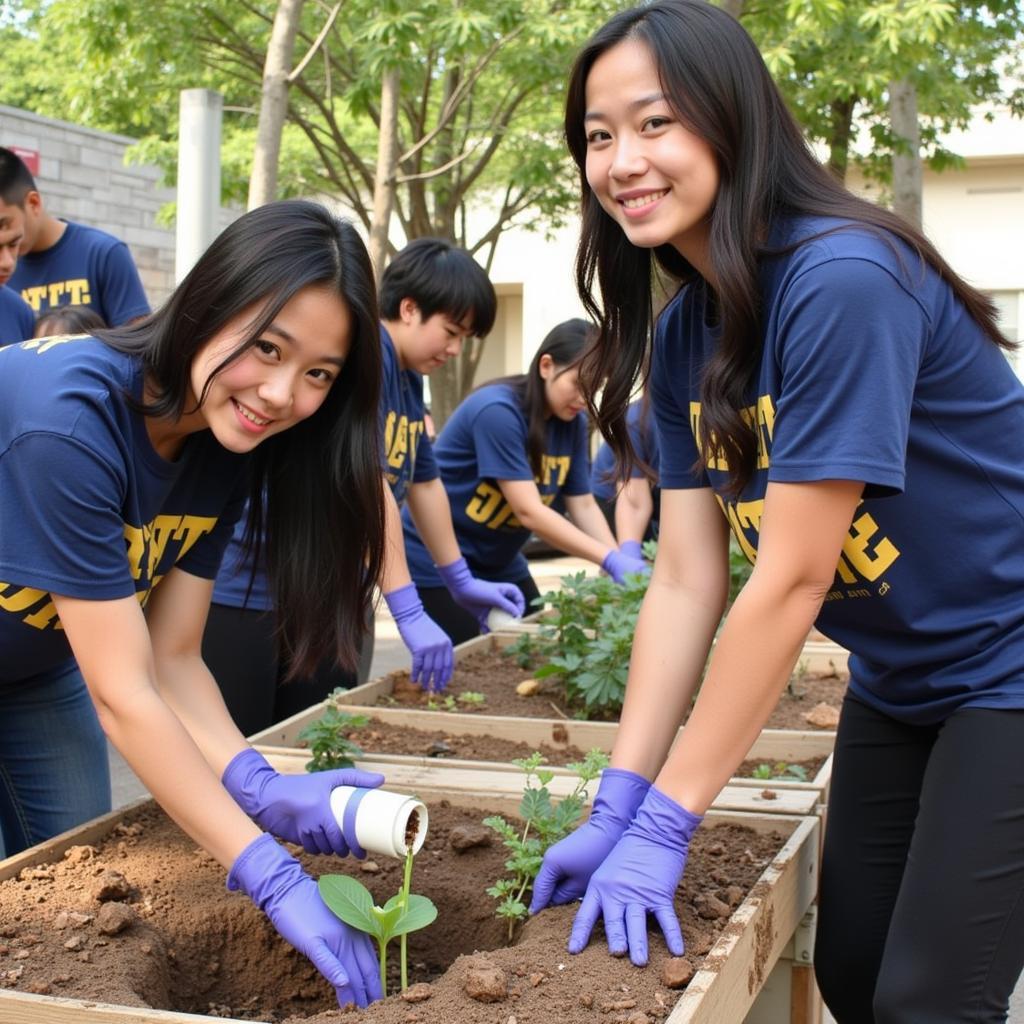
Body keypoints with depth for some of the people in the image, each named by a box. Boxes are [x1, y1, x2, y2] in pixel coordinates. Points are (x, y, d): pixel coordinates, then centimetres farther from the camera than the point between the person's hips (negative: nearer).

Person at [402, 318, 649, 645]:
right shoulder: (497, 410, -25)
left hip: (498, 563, 8)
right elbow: (528, 511, -29)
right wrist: (611, 560, -33)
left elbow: (584, 506, -3)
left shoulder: (572, 423, -1)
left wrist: (622, 562, -19)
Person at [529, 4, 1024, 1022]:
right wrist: (614, 806, -11)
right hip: (896, 680, 7)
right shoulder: (683, 332, -2)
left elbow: (789, 580, -27)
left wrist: (665, 823, -24)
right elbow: (685, 582, -5)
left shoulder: (843, 279, -26)